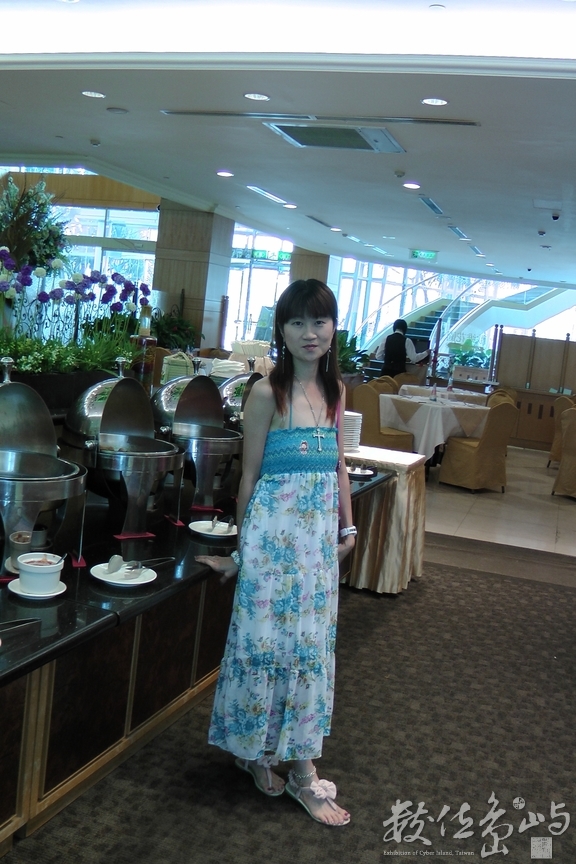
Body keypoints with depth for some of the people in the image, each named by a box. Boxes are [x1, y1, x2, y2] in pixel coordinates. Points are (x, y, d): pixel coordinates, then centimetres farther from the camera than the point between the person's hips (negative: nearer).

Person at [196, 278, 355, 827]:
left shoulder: (334, 390, 6)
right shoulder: (267, 393, -12)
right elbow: (250, 474, -7)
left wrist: (348, 525, 13)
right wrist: (241, 548, -2)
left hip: (321, 530, 6)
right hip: (274, 528, -6)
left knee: (311, 639, 12)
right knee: (267, 635, 5)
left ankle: (302, 765, 26)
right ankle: (255, 748, 28)